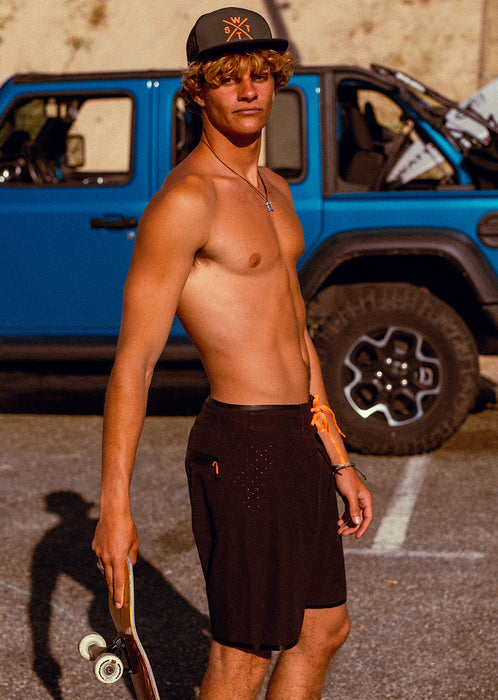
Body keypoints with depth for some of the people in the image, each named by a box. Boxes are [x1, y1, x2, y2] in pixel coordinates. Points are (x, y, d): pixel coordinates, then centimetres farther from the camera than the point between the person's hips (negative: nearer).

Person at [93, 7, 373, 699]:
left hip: (299, 440, 9)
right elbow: (134, 359, -18)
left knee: (324, 629, 20)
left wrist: (338, 459, 20)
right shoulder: (185, 200, -15)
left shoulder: (274, 191, 14)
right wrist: (114, 506, -21)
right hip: (242, 448, -9)